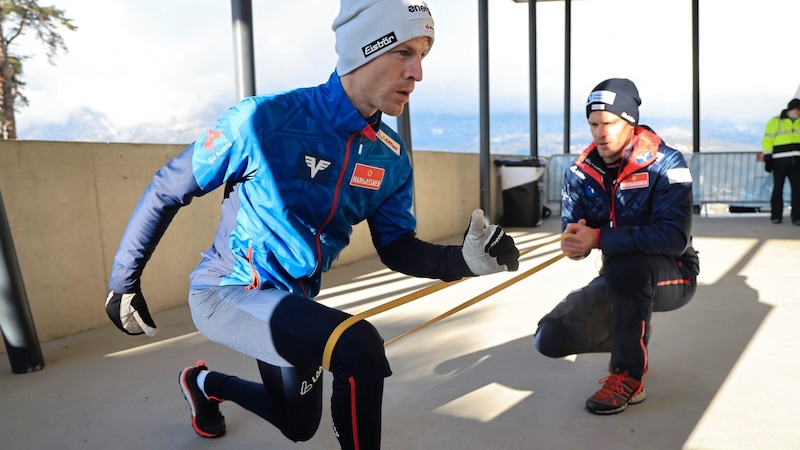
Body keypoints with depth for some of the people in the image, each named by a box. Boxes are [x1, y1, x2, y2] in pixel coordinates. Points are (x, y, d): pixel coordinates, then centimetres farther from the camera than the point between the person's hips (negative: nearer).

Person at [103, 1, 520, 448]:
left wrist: (464, 259, -21)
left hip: (293, 302, 7)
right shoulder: (265, 119, -23)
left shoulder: (392, 158, -7)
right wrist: (124, 281, -5)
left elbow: (398, 248, -2)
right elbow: (166, 190, -12)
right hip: (225, 293, -6)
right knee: (360, 345, -30)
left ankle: (205, 383, 50)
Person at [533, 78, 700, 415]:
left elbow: (674, 237, -31)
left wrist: (599, 239, -38)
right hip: (620, 280, 5)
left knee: (624, 264, -39)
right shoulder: (580, 171, -5)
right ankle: (632, 342, 21)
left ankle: (629, 377, -19)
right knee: (551, 338, -7)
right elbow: (573, 234, -6)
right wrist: (574, 241, -32)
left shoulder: (665, 163, -19)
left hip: (674, 274, -5)